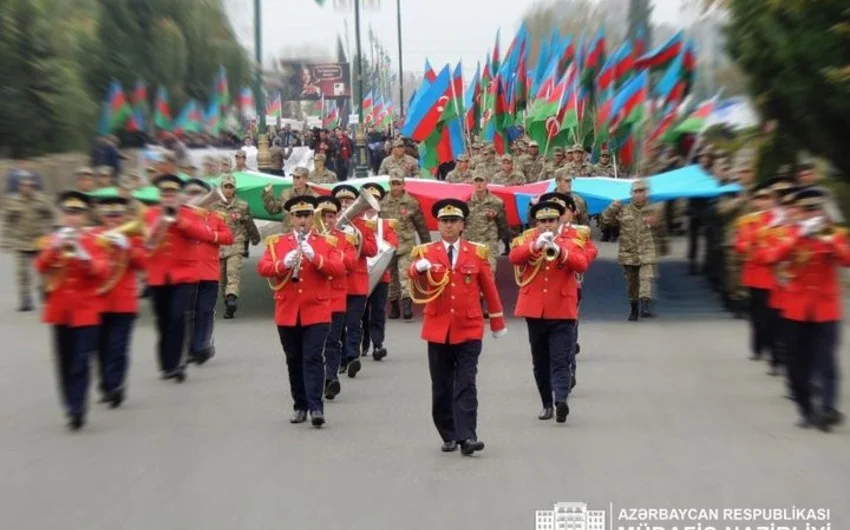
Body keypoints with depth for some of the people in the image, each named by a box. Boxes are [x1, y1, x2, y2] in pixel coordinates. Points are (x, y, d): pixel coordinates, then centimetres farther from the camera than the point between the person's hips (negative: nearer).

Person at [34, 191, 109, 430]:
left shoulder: (94, 242, 0)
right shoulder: (51, 241, 7)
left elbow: (102, 272, -14)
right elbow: (41, 267, -9)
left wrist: (81, 254, -28)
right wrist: (56, 247, -25)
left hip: (86, 310, -3)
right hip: (60, 309, 3)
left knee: (81, 362, -9)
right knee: (64, 363, 8)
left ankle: (77, 410, -7)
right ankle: (71, 408, 20)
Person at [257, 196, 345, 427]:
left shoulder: (326, 242, 4)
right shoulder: (276, 242, 7)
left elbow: (338, 269, -9)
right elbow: (262, 268, -4)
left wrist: (315, 257, -22)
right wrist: (284, 263, -21)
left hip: (316, 311, -2)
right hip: (287, 312, 3)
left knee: (313, 358, -10)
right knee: (294, 360, 10)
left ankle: (316, 408, -10)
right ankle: (300, 406, 21)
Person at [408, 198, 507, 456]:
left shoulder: (477, 252, 4)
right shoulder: (425, 252, 2)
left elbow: (489, 288, 9)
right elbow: (414, 277, -17)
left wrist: (497, 322, 11)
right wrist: (418, 269, -40)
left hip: (469, 330, -1)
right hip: (438, 329, 1)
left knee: (466, 385, -5)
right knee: (441, 387, 8)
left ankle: (467, 437, -5)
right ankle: (449, 436, 20)